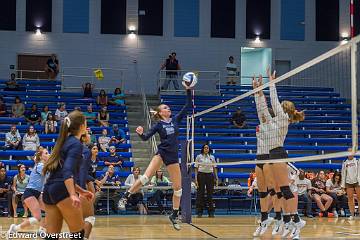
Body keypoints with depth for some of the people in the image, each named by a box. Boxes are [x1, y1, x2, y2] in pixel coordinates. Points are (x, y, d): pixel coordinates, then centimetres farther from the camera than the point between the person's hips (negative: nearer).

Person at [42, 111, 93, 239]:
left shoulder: (65, 141, 21)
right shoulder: (76, 144, -5)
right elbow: (67, 171, -20)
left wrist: (81, 191, 31)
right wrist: (73, 195, -32)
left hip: (49, 190, 9)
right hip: (62, 191, -9)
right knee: (78, 233, 1)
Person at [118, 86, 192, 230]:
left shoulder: (176, 120, 8)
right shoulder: (158, 125, 1)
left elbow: (188, 105, 6)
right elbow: (145, 138, -3)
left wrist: (188, 90, -2)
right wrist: (140, 133, -25)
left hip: (173, 156, 3)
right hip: (161, 153, -3)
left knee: (178, 187, 4)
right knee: (146, 177, -25)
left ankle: (174, 216, 16)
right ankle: (125, 198, -18)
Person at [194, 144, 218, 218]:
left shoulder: (212, 157, 10)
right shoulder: (199, 157, 4)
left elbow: (214, 168, 12)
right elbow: (196, 168, 2)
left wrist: (216, 178, 5)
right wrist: (196, 179, -6)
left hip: (210, 175, 2)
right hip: (201, 175, -2)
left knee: (210, 194, 1)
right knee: (200, 194, -3)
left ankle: (211, 212, 7)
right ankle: (199, 212, 2)